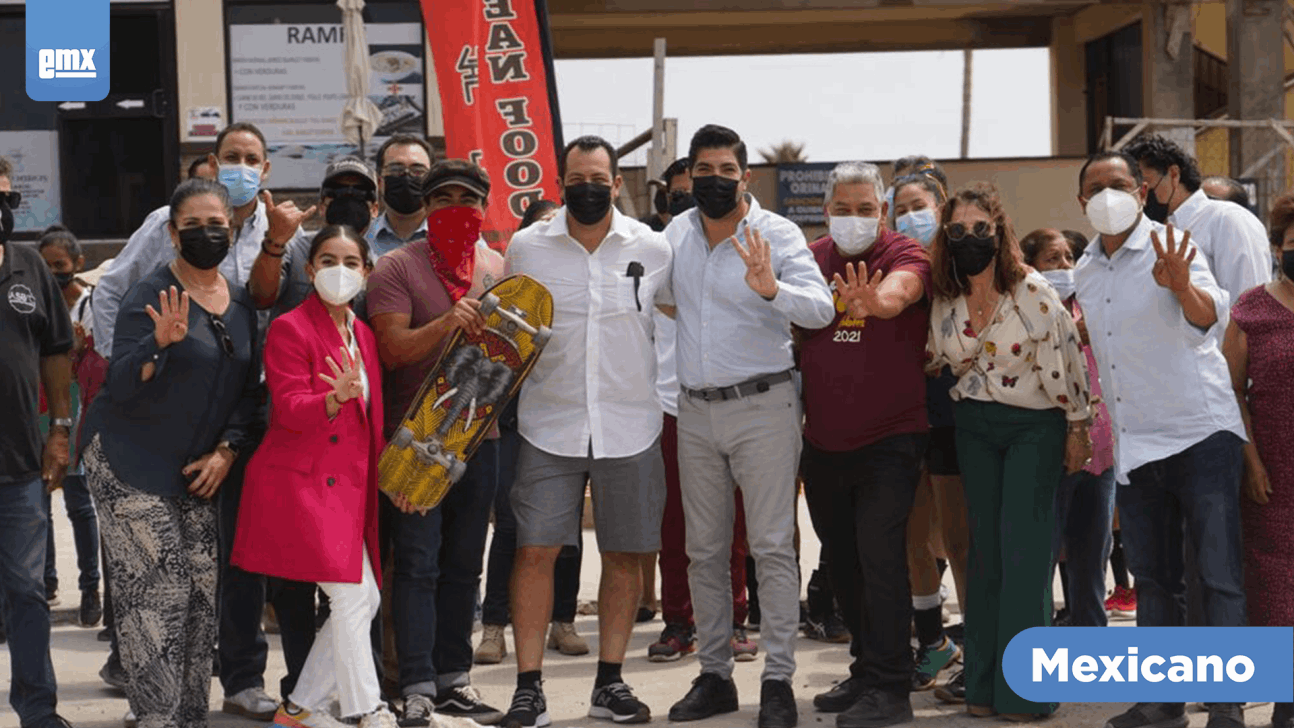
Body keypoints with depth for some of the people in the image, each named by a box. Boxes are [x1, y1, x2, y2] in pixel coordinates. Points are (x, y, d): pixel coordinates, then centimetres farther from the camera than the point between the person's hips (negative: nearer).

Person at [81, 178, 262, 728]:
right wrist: (162, 342, -35)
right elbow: (120, 388, -18)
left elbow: (248, 388, 14)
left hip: (197, 471, 6)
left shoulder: (240, 304, 8)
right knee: (155, 596, -11)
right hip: (128, 466, -6)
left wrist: (226, 449, 1)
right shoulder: (149, 296, -12)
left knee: (201, 593, 3)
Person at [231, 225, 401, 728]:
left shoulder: (362, 334, 16)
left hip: (346, 486, 8)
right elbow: (290, 409, -17)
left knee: (365, 601, 6)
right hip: (300, 483, -8)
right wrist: (336, 398, -35)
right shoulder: (290, 329, -8)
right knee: (352, 596, -12)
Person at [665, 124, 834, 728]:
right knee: (704, 549, 10)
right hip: (695, 410, 5)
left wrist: (771, 289, -40)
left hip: (763, 405, -5)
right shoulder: (677, 233, 7)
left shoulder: (776, 234, -8)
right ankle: (714, 674, 19)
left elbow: (821, 309, -21)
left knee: (773, 546, -6)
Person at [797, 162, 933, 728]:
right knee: (842, 562, 14)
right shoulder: (812, 258, 6)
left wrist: (874, 300, -51)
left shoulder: (905, 256, -8)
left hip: (889, 439, -5)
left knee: (880, 556, -13)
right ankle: (867, 670, 29)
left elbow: (899, 292, -31)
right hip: (823, 442, 6)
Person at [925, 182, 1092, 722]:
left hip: (1033, 427, -5)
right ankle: (984, 686, 13)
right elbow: (934, 360, 17)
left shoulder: (1032, 292, -14)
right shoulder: (944, 299, 0)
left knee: (1023, 554, -9)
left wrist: (1077, 430, -6)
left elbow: (1066, 361, -9)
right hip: (974, 428, 5)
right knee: (984, 550, 7)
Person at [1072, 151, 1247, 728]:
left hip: (1200, 434, -7)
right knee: (1152, 578, 11)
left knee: (1219, 574, -6)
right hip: (1134, 445, 7)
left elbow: (1210, 317, -28)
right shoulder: (1085, 273, 12)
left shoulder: (1169, 249, -8)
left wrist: (1181, 286, -48)